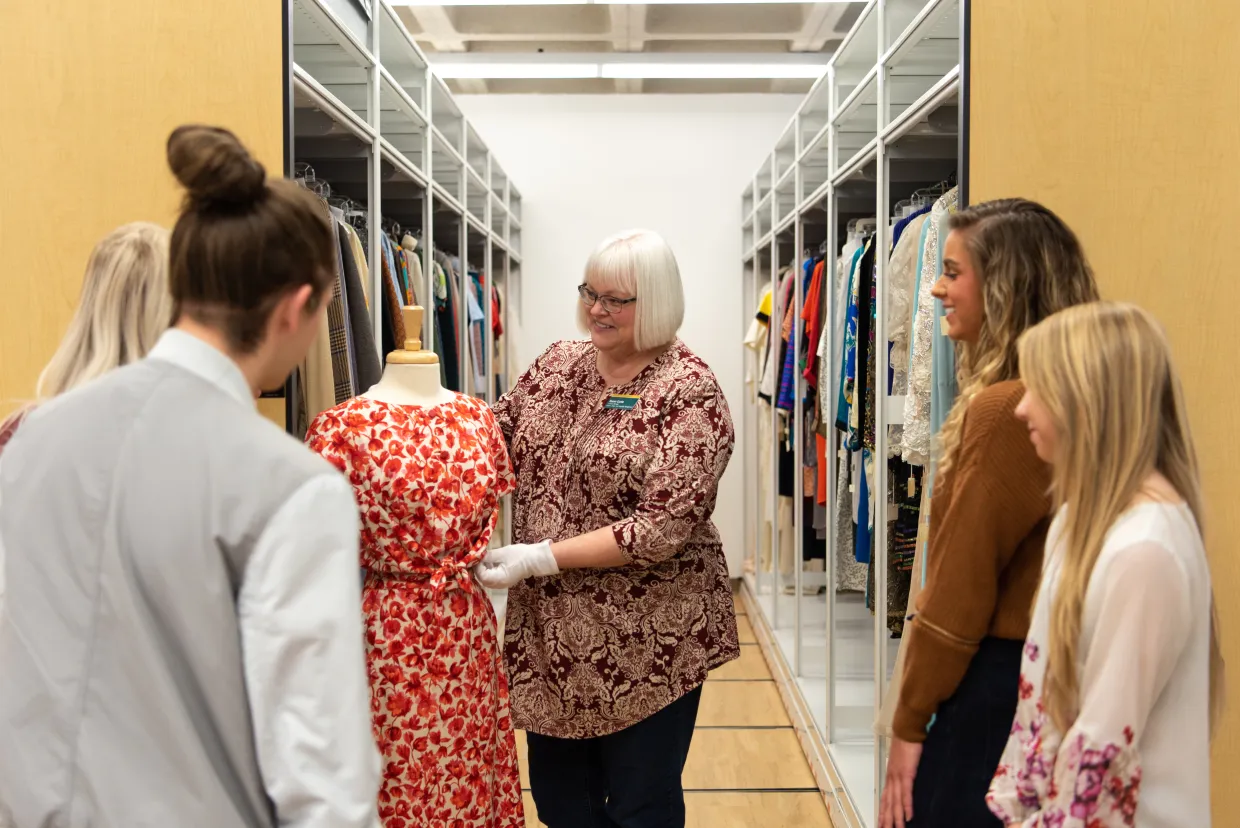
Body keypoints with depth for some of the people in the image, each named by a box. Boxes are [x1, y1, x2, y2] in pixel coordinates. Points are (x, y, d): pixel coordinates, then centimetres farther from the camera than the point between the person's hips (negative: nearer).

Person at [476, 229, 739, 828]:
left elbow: (664, 528, -21)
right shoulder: (558, 364, 5)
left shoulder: (689, 392, -14)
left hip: (646, 643, -5)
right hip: (547, 632, 6)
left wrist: (543, 558, -22)